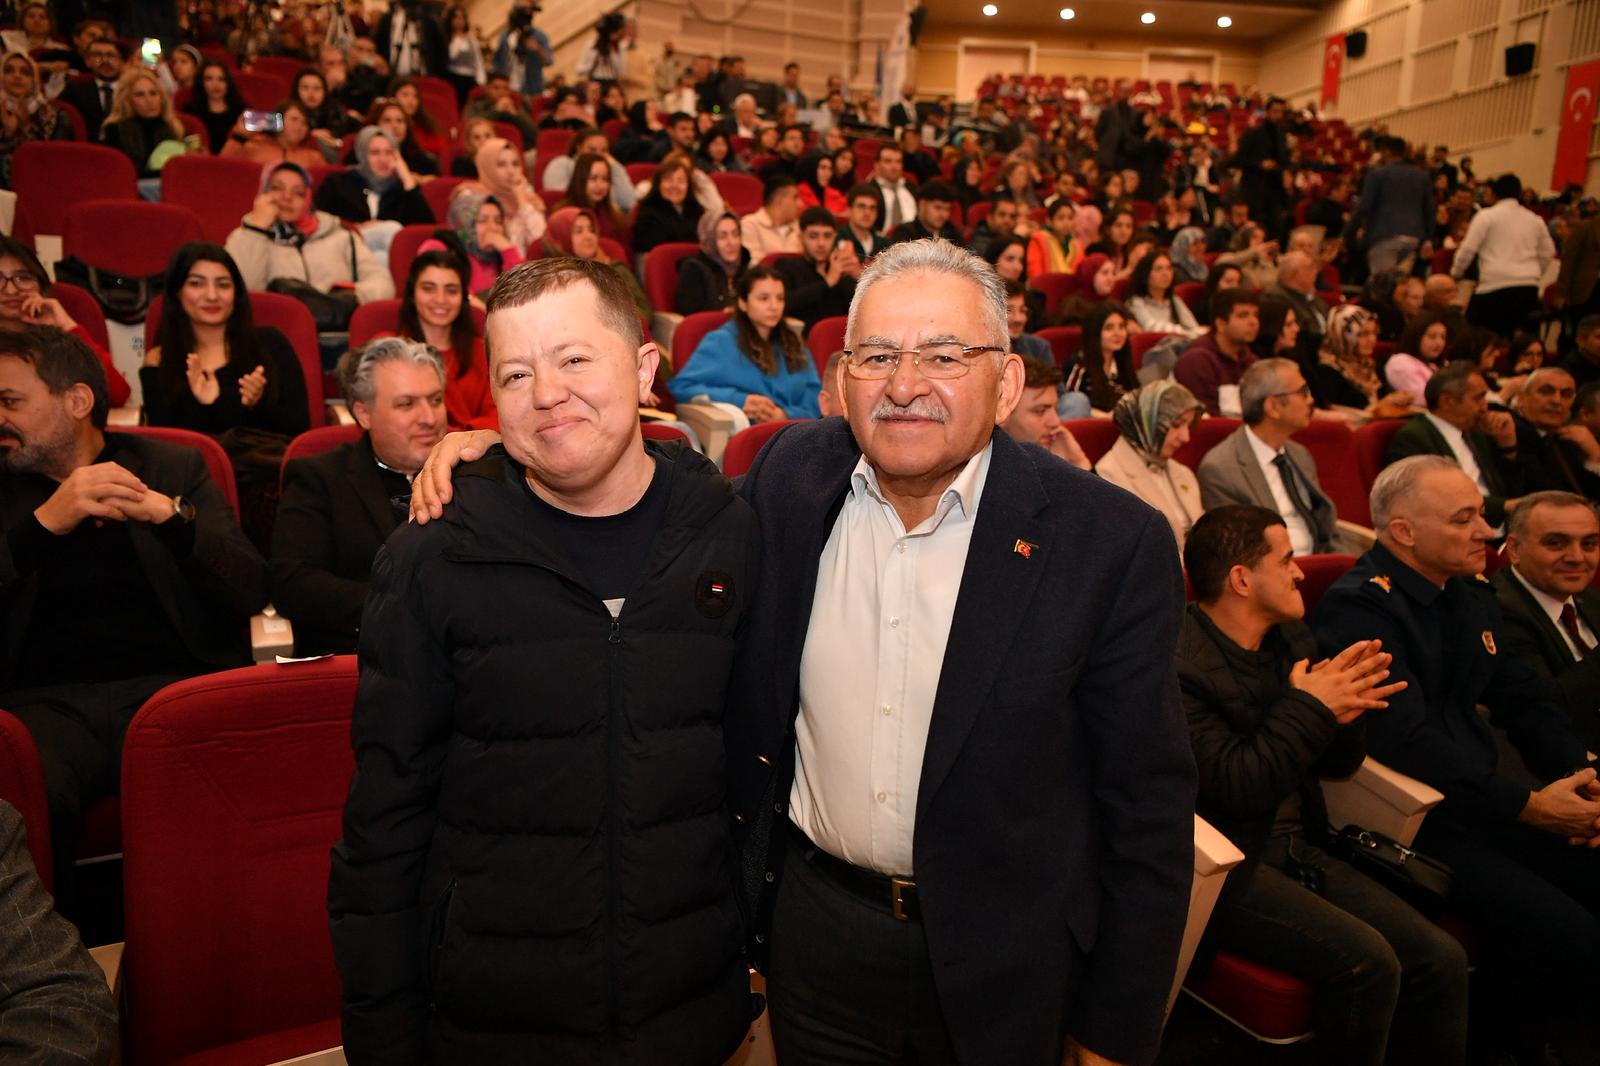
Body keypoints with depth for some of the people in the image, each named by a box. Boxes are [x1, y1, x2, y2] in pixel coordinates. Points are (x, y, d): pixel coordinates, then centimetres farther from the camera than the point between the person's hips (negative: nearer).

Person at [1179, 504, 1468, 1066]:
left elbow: (1339, 763, 14)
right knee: (1367, 962, -22)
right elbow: (1236, 789, -22)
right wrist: (1311, 709, -16)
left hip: (1298, 848, 8)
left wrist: (1345, 705, -8)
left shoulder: (1291, 638, 9)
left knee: (1441, 958, -6)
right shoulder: (1179, 665, -17)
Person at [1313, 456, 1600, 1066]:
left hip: (1486, 804, 9)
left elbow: (1526, 698, 14)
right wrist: (1529, 805, -19)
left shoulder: (1471, 595, 14)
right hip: (1411, 822, -8)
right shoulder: (1359, 608, -16)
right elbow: (1408, 741, -23)